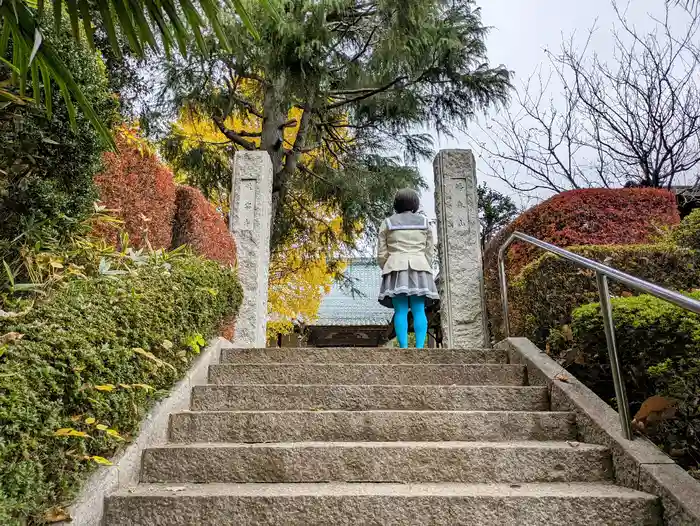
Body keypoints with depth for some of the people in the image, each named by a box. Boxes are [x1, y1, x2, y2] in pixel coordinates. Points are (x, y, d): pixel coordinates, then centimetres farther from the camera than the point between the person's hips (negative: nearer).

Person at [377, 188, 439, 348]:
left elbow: (381, 254, 5)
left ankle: (404, 350, -12)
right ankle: (419, 349, -12)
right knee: (419, 311, -3)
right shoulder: (424, 222, 11)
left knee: (400, 311, -6)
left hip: (396, 269, -1)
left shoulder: (388, 223, 7)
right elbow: (429, 252, 11)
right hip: (419, 269, 1)